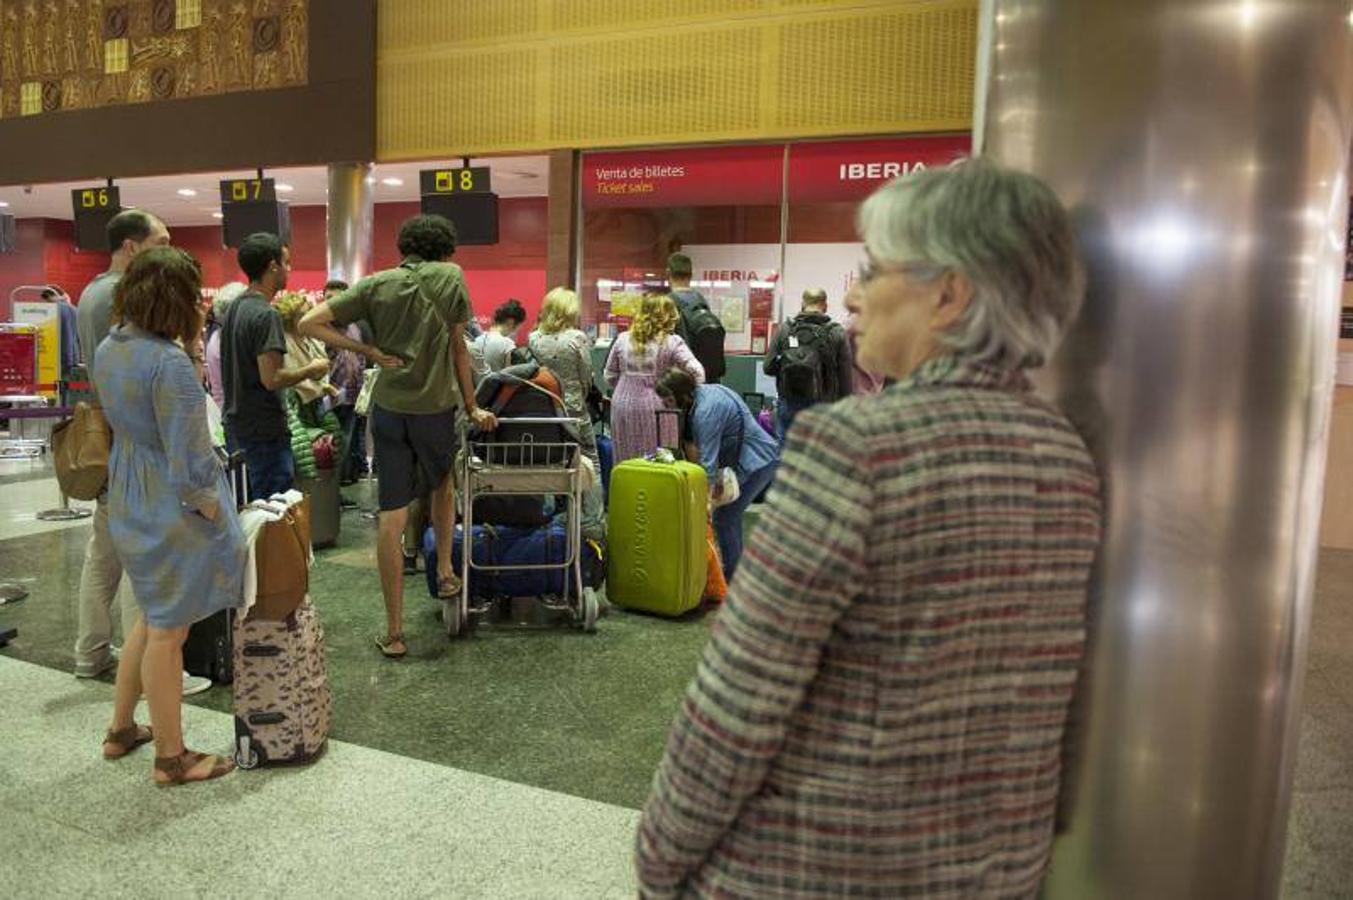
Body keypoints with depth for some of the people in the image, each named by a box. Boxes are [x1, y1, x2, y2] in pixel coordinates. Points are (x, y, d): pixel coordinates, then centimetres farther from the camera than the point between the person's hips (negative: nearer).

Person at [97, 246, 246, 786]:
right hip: (172, 510, -9)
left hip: (128, 502, 9)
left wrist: (187, 344, 9)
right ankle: (171, 758, 19)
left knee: (153, 619, 24)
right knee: (167, 632, 4)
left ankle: (121, 729, 38)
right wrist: (215, 514, -12)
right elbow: (188, 458, -25)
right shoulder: (169, 363, -25)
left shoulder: (108, 350, 3)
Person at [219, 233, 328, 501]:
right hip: (263, 431, -9)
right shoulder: (266, 315, -18)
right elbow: (271, 379, -23)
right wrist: (311, 370, -8)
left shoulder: (234, 309, 11)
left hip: (235, 425, 9)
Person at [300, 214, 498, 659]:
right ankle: (444, 570, 28)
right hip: (436, 408, -1)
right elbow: (458, 348, 3)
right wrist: (472, 408, 12)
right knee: (443, 483, 30)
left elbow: (310, 323, -3)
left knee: (391, 518, 1)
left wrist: (366, 350, -2)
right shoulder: (451, 277, 0)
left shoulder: (376, 285, 3)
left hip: (388, 407, 1)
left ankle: (394, 631, 5)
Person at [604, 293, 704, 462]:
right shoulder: (672, 343, -5)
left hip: (623, 406, 4)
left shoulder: (622, 340, 6)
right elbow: (697, 372, -14)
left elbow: (609, 377, 12)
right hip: (654, 409, -4)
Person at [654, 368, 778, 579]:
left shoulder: (705, 411, -24)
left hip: (756, 463, -10)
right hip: (764, 456, 10)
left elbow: (708, 459, -25)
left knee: (724, 518, -5)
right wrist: (719, 478, 7)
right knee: (731, 514, 17)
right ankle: (734, 570, 27)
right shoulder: (709, 390, 7)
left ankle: (732, 582, 4)